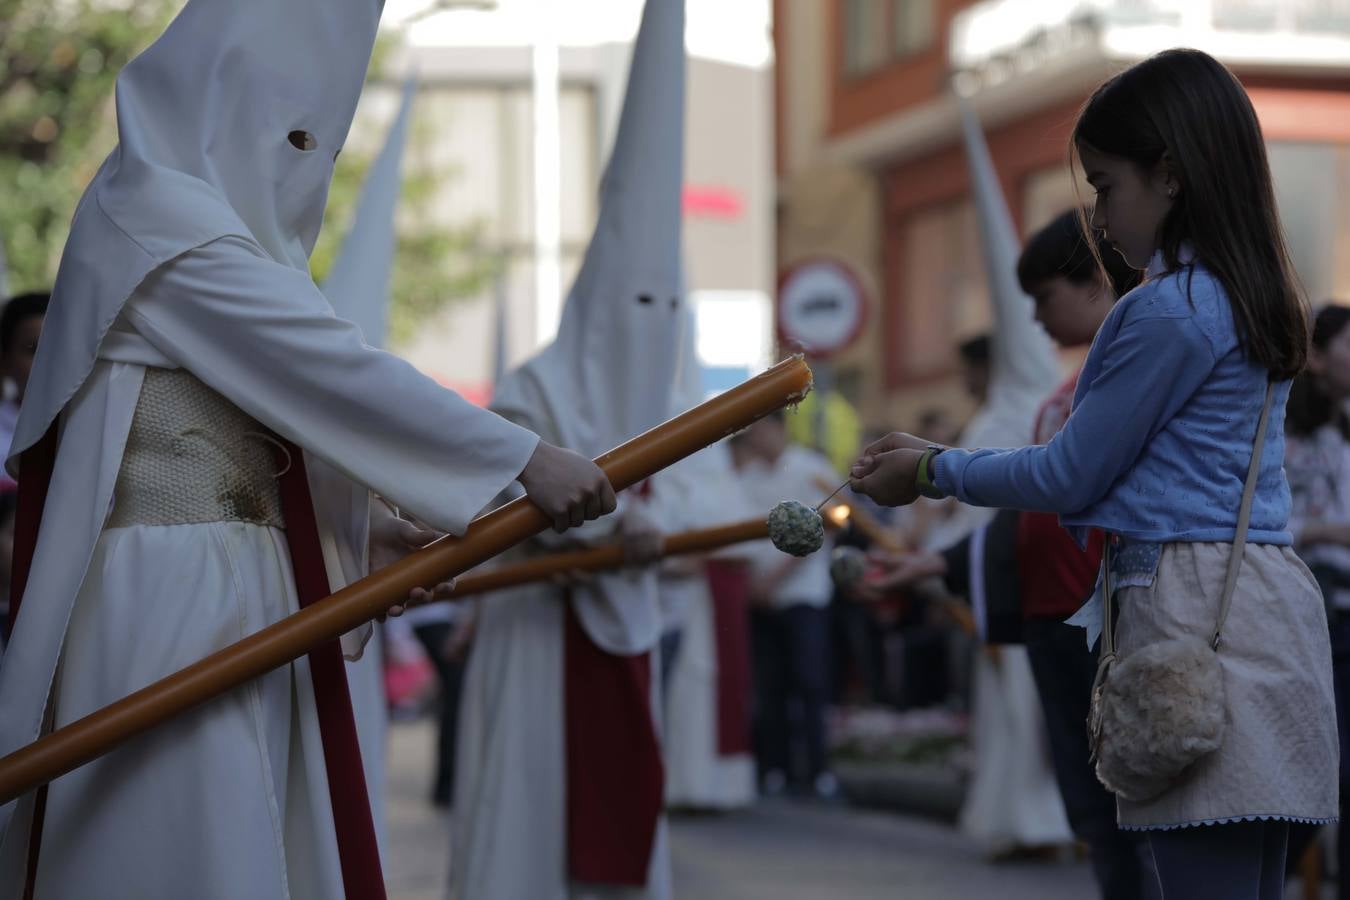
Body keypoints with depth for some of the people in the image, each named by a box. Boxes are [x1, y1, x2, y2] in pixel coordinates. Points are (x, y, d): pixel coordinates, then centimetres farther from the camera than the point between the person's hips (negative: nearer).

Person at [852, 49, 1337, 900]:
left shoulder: (1168, 311, -12)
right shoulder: (1250, 300, 17)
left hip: (1195, 613, -10)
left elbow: (1069, 478, -5)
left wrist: (934, 471, 9)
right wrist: (943, 460, 25)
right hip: (1268, 597, 10)